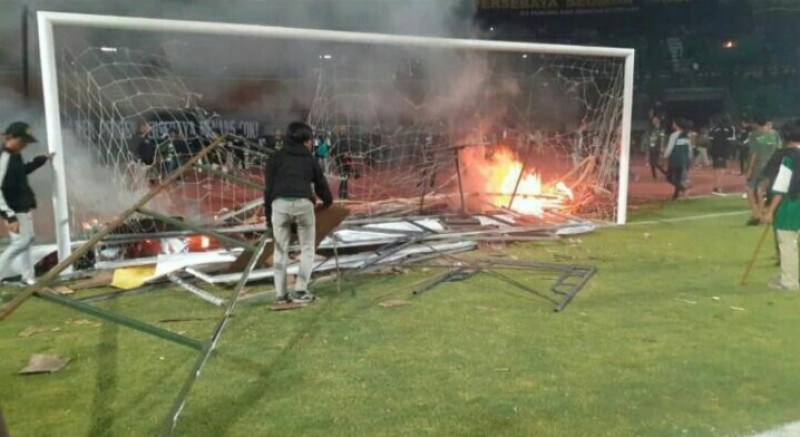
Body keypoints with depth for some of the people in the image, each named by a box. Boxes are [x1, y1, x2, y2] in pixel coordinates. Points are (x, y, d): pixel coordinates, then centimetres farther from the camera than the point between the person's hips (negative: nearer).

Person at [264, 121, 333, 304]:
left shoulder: (276, 158, 21)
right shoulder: (310, 160, 23)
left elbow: (269, 188, 15)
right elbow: (321, 186, 30)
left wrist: (268, 216, 21)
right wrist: (328, 202, 51)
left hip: (280, 204, 1)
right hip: (303, 204, 0)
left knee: (280, 250, 15)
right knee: (307, 248, 16)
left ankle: (281, 294, 15)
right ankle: (300, 291, 8)